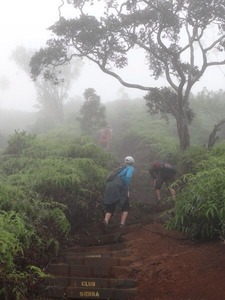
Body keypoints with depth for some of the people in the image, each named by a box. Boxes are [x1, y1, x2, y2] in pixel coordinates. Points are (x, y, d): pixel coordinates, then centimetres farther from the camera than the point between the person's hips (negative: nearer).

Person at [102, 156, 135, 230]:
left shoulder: (121, 168, 33)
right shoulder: (131, 168, 15)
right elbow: (128, 177, -7)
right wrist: (127, 190, -6)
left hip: (109, 186, 5)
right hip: (118, 187, -5)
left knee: (110, 207, 8)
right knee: (125, 207, 12)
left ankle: (106, 221, -20)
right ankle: (122, 224, -2)